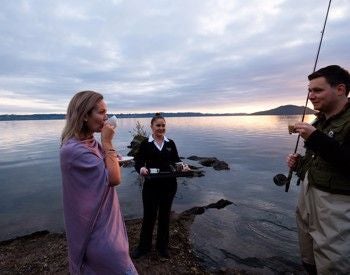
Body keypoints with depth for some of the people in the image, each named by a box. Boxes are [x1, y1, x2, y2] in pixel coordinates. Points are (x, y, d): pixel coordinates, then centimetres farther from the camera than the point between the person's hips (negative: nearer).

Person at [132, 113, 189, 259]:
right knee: (149, 216, 9)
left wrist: (183, 167, -13)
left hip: (169, 185, 3)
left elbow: (176, 161, 8)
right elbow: (138, 162, -7)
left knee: (164, 215, 16)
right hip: (151, 185, -2)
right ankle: (144, 246, 33)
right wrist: (141, 168, -29)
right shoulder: (145, 144, -4)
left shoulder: (170, 143, 5)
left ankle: (162, 246, 36)